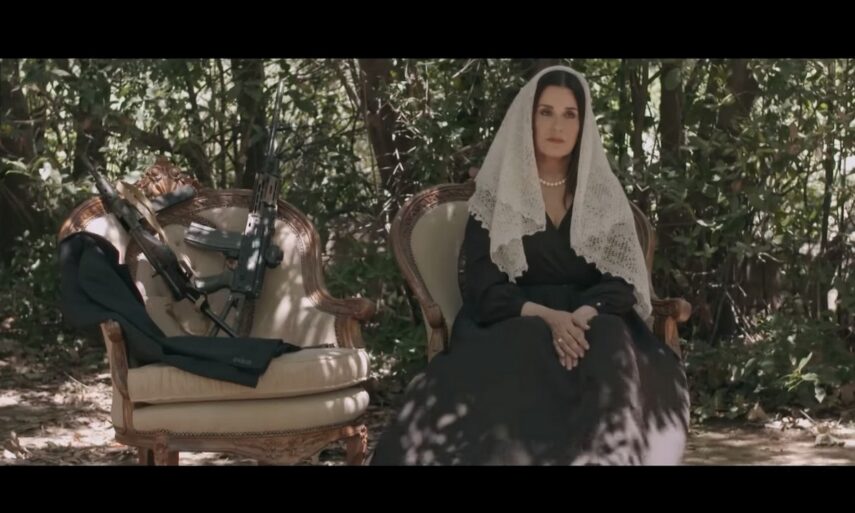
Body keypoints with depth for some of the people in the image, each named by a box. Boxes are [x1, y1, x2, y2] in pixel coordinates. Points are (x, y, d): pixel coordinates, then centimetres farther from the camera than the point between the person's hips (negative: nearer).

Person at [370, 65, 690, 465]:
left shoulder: (604, 194, 12)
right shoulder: (496, 195, 6)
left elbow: (621, 281, 2)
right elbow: (483, 287, -4)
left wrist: (583, 315, -22)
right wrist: (546, 317, -23)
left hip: (594, 322, 2)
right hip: (512, 324, -2)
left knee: (611, 357, -36)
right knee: (523, 365, -39)